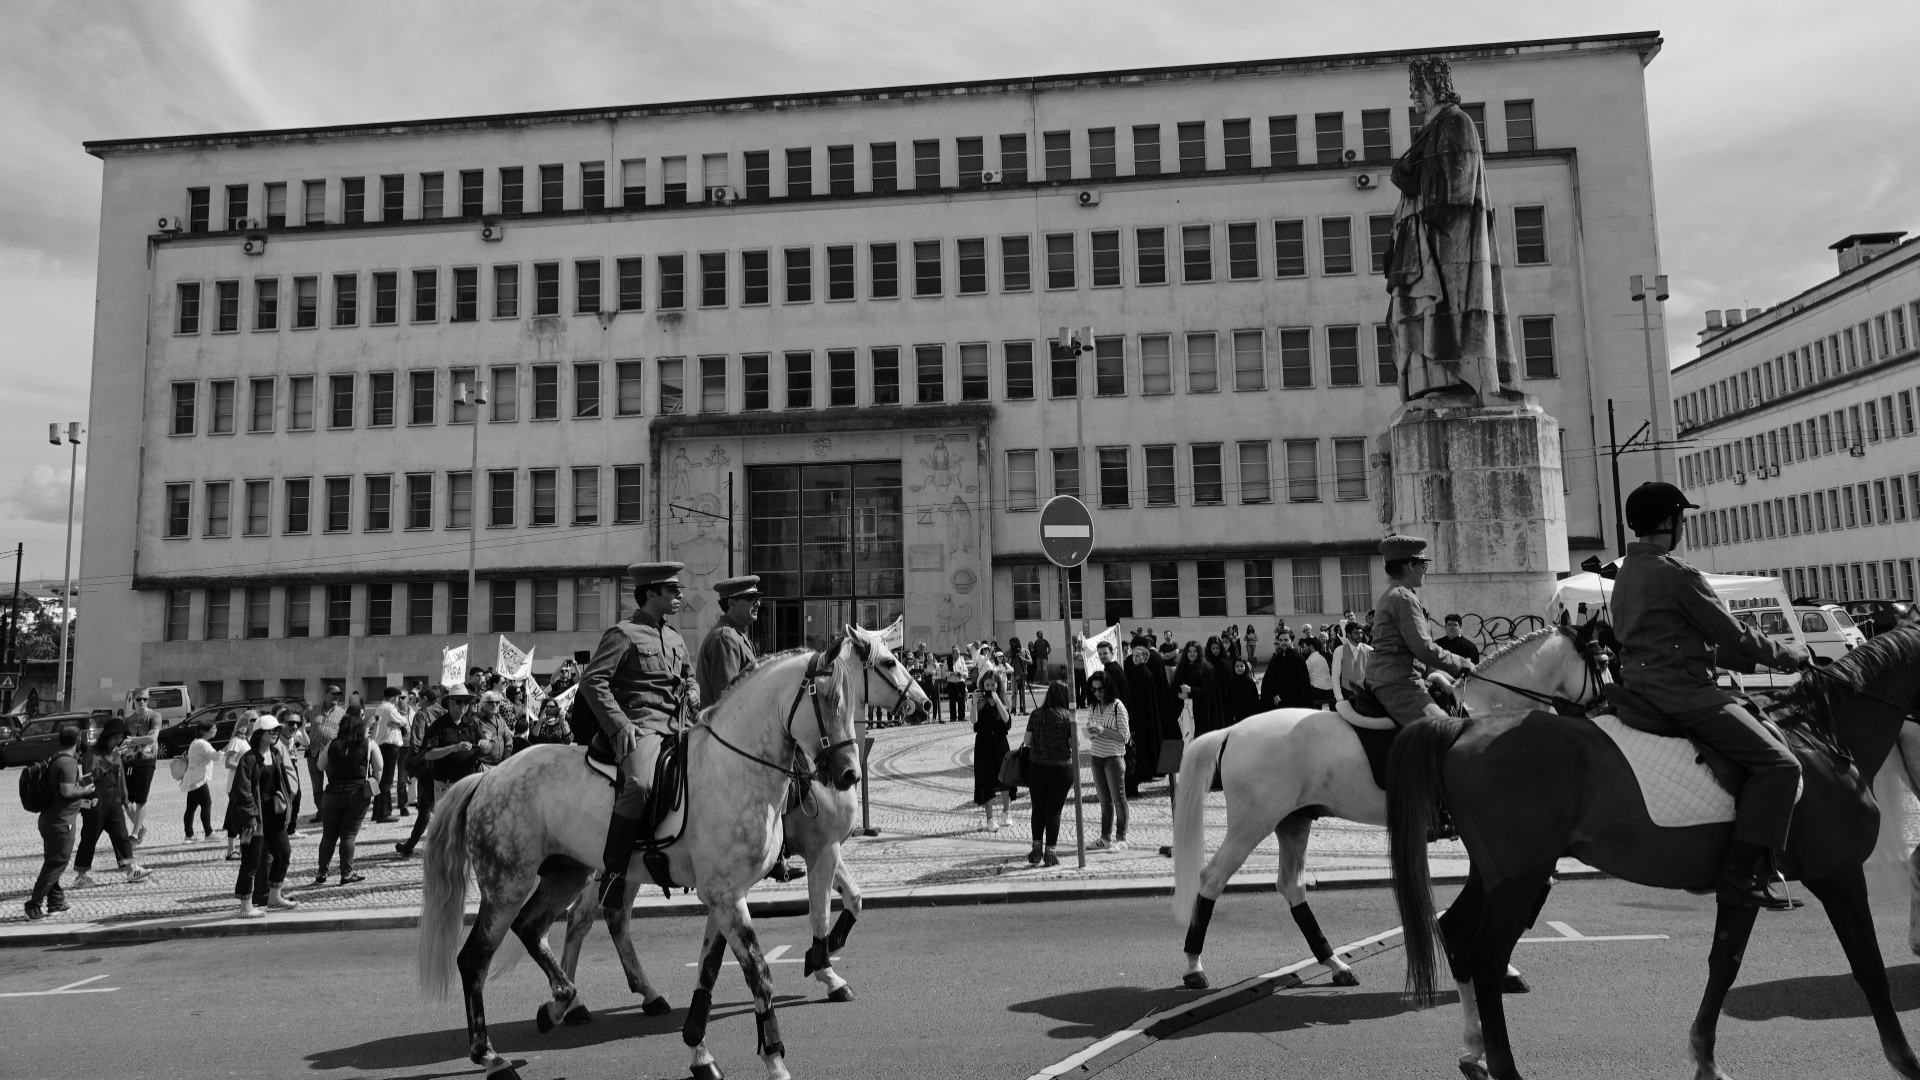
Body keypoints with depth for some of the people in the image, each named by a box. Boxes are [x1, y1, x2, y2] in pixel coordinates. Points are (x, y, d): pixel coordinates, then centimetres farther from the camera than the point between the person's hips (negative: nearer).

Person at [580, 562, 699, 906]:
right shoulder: (623, 633, -2)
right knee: (640, 785, -34)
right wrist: (620, 725, -17)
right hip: (641, 728, -8)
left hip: (678, 728, 8)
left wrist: (693, 693, 12)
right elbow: (592, 680, -9)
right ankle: (612, 871, -23)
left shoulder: (674, 637, 22)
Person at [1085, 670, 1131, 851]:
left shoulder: (1118, 706, -8)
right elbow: (1089, 732, 15)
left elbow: (1125, 737, -10)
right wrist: (1091, 733, -8)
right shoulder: (1094, 707, 8)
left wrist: (1104, 731, -20)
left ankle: (1121, 838, 6)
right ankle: (1105, 836, 16)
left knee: (1118, 799, 0)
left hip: (1114, 757, -5)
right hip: (1097, 757, 5)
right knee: (1104, 800, 10)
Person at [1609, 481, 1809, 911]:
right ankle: (1741, 875, -16)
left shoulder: (1626, 574, 16)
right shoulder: (1677, 573, -13)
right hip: (1682, 692, -10)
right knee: (1778, 764, -11)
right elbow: (1734, 636, -6)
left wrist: (1752, 657, 23)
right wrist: (1787, 653, 11)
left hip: (1640, 688, 10)